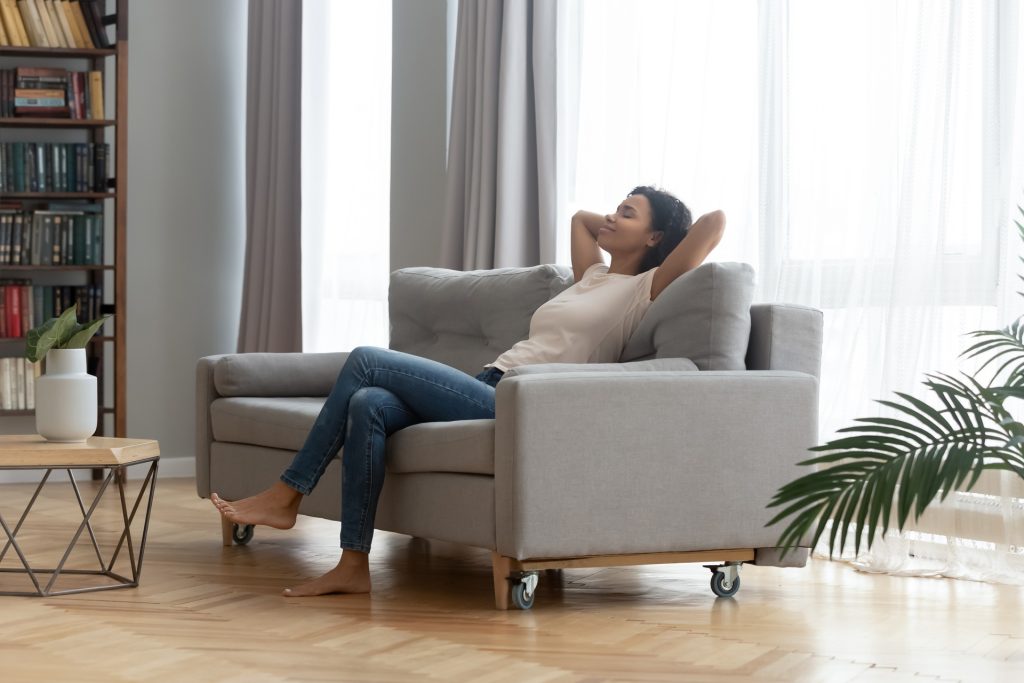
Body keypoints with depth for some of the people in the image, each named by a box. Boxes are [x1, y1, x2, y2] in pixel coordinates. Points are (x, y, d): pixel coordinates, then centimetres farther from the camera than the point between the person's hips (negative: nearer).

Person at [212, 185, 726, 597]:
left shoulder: (645, 289, 2)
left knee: (365, 361, -13)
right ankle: (353, 566, -18)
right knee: (367, 405, -18)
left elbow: (715, 221, -5)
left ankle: (285, 497, -5)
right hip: (488, 391, 8)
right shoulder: (594, 277, 27)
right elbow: (581, 217, 45)